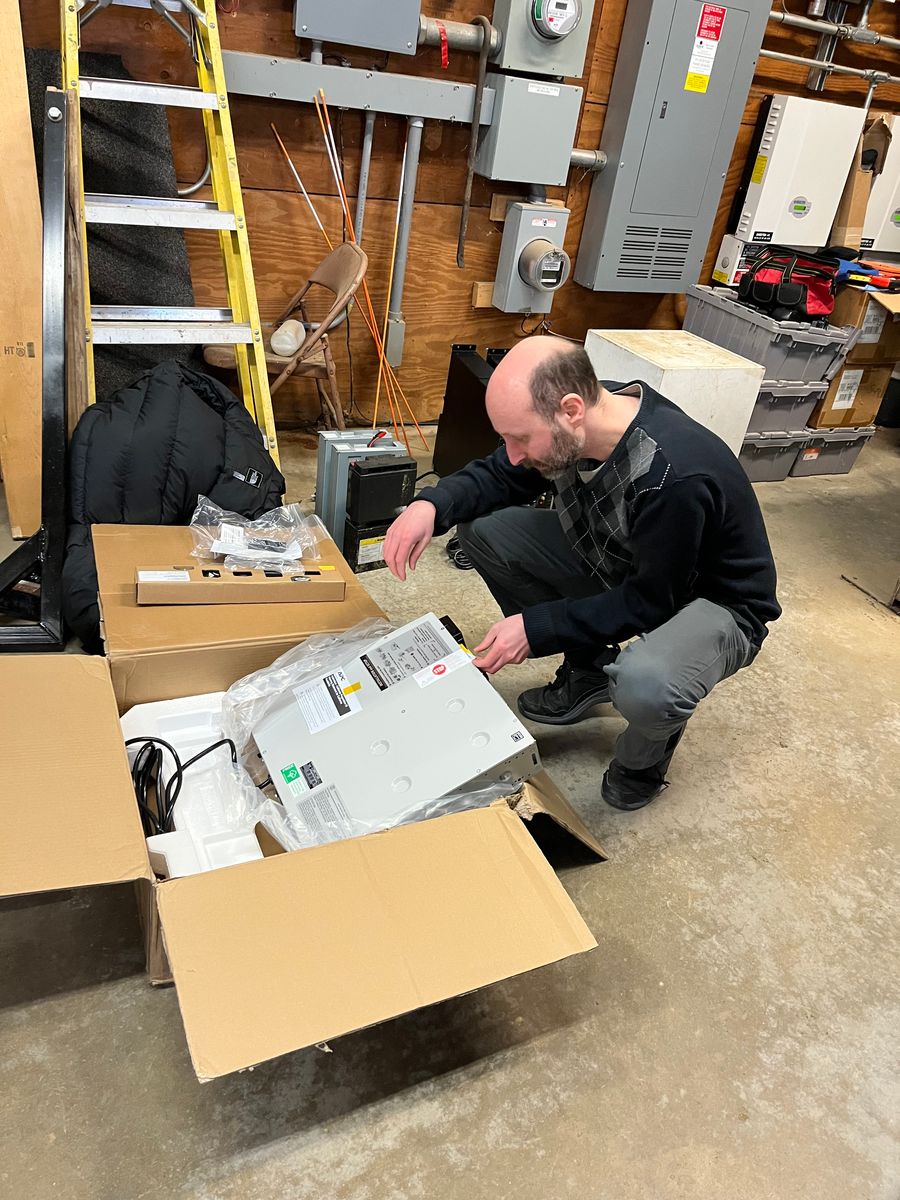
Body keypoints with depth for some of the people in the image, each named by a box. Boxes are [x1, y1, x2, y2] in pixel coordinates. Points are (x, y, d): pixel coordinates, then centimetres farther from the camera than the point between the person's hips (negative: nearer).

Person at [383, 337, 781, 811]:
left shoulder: (675, 477, -38)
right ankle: (588, 669, 10)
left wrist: (536, 626, -27)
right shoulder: (575, 423, -17)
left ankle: (645, 754, 1)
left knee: (643, 686, -41)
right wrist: (431, 504, -22)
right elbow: (499, 477, -2)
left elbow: (652, 602, -27)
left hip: (711, 599, -7)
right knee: (481, 528, -5)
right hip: (621, 567, 7)